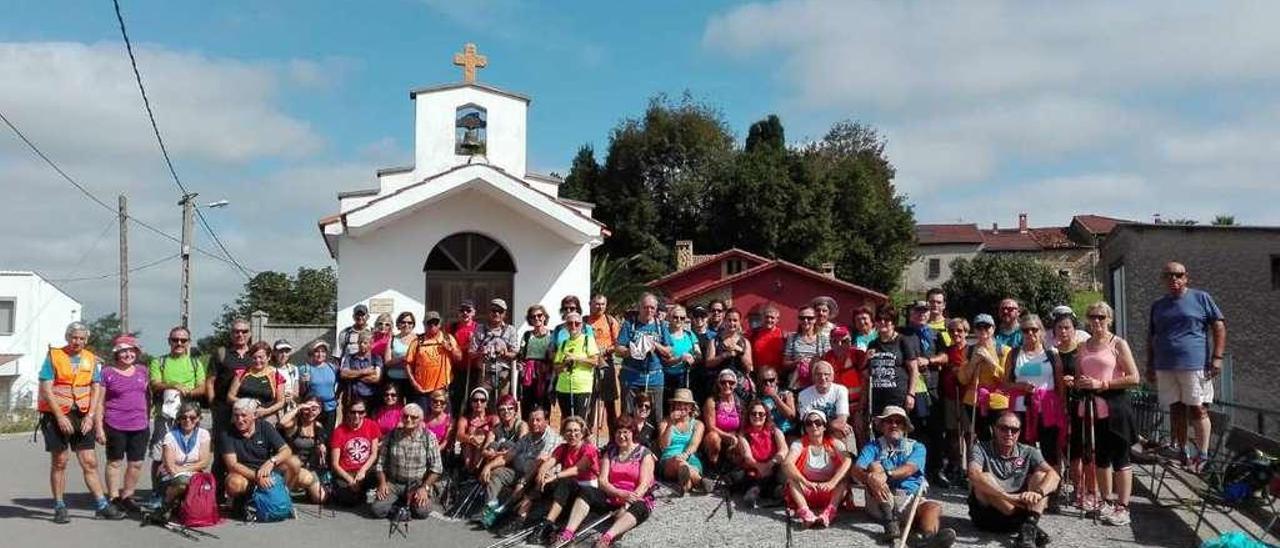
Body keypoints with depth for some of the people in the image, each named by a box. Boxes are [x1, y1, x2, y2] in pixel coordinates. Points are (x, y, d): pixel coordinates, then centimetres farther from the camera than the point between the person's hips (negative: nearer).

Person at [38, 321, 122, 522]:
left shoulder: (92, 360, 9)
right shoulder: (53, 357, -1)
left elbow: (96, 389, 6)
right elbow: (46, 389, -8)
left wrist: (90, 416, -6)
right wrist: (60, 417, -15)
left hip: (82, 417, 3)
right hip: (56, 415, -2)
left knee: (90, 462, 2)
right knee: (59, 462, 4)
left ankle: (102, 506, 4)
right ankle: (59, 508, 14)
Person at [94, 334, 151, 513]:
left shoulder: (142, 371, 12)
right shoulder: (108, 373, -2)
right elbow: (99, 402, -3)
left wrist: (148, 420, 16)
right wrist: (98, 427, -7)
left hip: (140, 426, 4)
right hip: (115, 426, -4)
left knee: (137, 463, 6)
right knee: (115, 462, 5)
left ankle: (127, 496, 20)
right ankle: (114, 498, 14)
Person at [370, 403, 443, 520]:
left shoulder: (429, 438, -4)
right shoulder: (391, 436, 2)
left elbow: (436, 467, -5)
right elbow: (380, 463, 6)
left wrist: (425, 487, -14)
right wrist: (382, 483, -8)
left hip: (418, 484, -2)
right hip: (393, 484, 2)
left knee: (421, 512, -28)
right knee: (376, 510, -22)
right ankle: (398, 503, 7)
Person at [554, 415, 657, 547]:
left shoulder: (644, 453, 0)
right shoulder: (610, 452, 11)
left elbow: (644, 484, -11)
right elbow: (603, 481, 0)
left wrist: (628, 504, -27)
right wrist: (621, 494, -20)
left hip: (637, 498, -4)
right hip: (611, 496, 4)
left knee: (638, 509, -38)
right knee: (585, 491, -19)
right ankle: (568, 532, -37)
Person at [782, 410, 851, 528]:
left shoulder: (834, 443, -3)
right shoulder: (799, 444, -5)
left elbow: (847, 461, -22)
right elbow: (787, 463, -23)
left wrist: (832, 483, -36)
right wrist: (806, 482, -37)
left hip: (829, 492, 0)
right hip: (806, 492, 0)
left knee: (844, 480, -26)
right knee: (792, 478, -26)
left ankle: (828, 513, -42)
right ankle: (805, 512, -43)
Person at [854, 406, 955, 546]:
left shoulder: (917, 447, 15)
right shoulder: (873, 446, 13)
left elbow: (909, 469, -6)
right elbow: (857, 469, -5)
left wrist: (887, 474, -26)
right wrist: (870, 479, -28)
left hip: (909, 499, 1)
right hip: (879, 502, -1)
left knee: (934, 507, -26)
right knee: (875, 466, -22)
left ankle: (928, 537, -61)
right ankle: (890, 524, -33)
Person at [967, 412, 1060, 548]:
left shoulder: (1028, 452, 3)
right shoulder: (981, 449, -7)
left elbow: (1053, 475, -13)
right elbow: (974, 475, -28)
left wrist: (1038, 492, -35)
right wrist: (1007, 496, -39)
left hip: (1020, 509, 3)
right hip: (987, 513, -2)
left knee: (1040, 476, -13)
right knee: (984, 479, -28)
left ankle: (1028, 528, -33)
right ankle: (1032, 525, -26)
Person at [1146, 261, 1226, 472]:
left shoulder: (1201, 298, 3)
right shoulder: (1157, 305, 16)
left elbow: (1219, 326, 0)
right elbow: (1151, 337, 19)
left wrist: (1217, 357, -8)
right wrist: (1150, 366, 16)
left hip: (1194, 364, -4)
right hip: (1165, 368, 4)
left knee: (1197, 409, -4)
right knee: (1176, 410, 8)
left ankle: (1202, 456, 3)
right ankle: (1182, 453, 16)